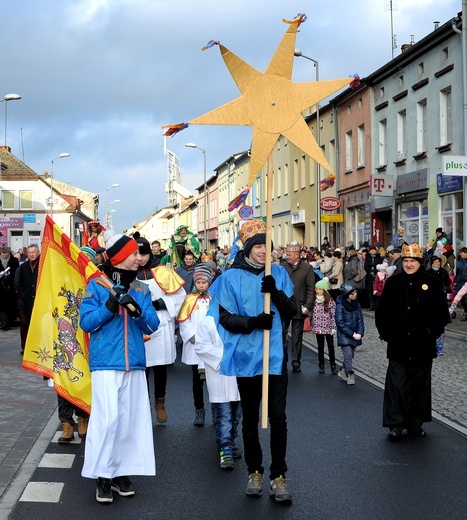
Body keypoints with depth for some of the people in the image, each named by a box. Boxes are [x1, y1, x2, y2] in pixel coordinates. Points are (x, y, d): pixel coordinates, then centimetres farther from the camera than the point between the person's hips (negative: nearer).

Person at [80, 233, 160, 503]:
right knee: (108, 417, -11)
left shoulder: (141, 289, 11)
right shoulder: (97, 286, 0)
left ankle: (122, 472, 16)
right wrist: (109, 306, -18)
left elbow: (153, 325, 4)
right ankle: (103, 476, 0)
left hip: (135, 363, 4)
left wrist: (138, 311, -15)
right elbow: (86, 322, -5)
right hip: (106, 362, -4)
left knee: (131, 418, 5)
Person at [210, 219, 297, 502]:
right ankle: (255, 471, 29)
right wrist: (253, 322, -23)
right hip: (246, 357, 0)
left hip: (275, 355, 1)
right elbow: (226, 318, -6)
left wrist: (276, 292, -21)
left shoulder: (279, 273, 4)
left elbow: (293, 310, -2)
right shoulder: (232, 277, -3)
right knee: (250, 418, 13)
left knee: (278, 416, -3)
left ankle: (278, 476, 9)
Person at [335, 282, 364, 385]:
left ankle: (343, 371, 31)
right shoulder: (340, 306, -14)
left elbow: (360, 319, 5)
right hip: (344, 335, -5)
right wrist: (352, 334, -16)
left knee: (351, 354, 11)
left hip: (355, 335, 5)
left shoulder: (356, 304, 3)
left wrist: (360, 333, -9)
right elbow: (340, 323, -15)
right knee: (348, 355, -12)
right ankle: (350, 374, 0)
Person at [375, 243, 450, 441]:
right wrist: (386, 334, 0)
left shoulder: (432, 284, -1)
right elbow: (381, 312, 8)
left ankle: (416, 423, 22)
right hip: (398, 345, 0)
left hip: (423, 346, 0)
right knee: (396, 384, -3)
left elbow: (442, 314, 3)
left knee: (420, 385, 10)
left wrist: (432, 333, -5)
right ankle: (396, 425, 3)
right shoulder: (393, 283, 3)